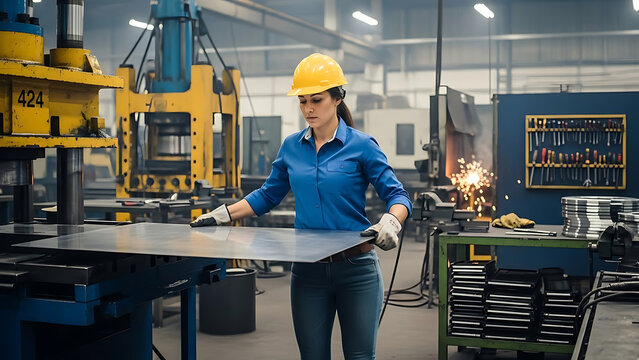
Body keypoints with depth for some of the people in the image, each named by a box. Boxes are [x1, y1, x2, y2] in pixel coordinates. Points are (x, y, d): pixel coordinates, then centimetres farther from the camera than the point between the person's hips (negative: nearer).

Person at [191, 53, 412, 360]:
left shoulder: (361, 146, -6)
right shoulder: (292, 147, 7)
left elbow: (397, 195, -9)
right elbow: (267, 196, 16)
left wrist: (390, 223, -29)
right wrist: (223, 214, 7)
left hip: (356, 268, -3)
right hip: (308, 270, 4)